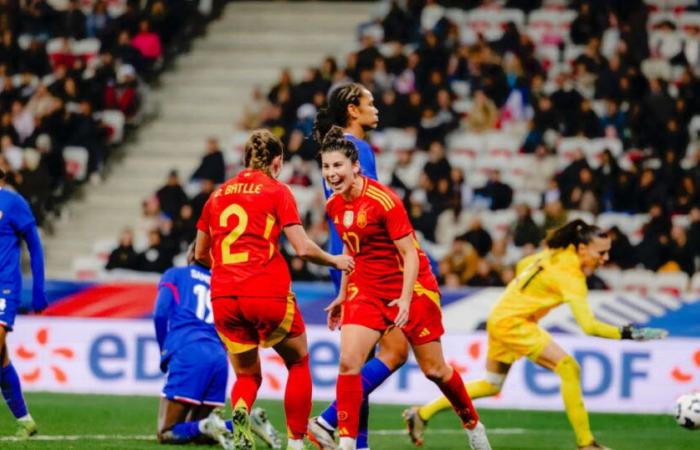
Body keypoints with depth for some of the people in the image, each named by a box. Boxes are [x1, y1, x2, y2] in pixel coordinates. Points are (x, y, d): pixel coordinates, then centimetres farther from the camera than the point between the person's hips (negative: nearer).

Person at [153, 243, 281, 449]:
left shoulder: (174, 275, 15)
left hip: (187, 354, -5)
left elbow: (161, 314, 1)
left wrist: (165, 353, 11)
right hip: (218, 358, 5)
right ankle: (248, 420, -10)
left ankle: (206, 427, -31)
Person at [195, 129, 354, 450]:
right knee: (299, 363, 18)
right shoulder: (276, 191, 2)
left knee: (247, 374, 17)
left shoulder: (218, 194, 14)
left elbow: (200, 254, 21)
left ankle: (240, 411, -17)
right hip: (267, 293, -4)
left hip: (223, 296, 4)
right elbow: (303, 248, -5)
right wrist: (335, 261, 13)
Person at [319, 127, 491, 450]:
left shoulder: (383, 200, -20)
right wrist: (342, 295, 18)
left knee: (434, 369, 5)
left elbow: (410, 253, -19)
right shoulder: (334, 206, 0)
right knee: (348, 362, -15)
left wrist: (405, 298, -29)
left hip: (411, 288, -5)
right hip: (366, 290, 5)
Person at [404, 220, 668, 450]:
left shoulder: (556, 254, 0)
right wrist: (627, 334, -34)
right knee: (569, 368, -18)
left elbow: (523, 265, 18)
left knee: (492, 385, 23)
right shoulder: (570, 276, -25)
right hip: (513, 323, -10)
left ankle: (422, 415, 30)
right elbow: (588, 326, -33)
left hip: (502, 317, 10)